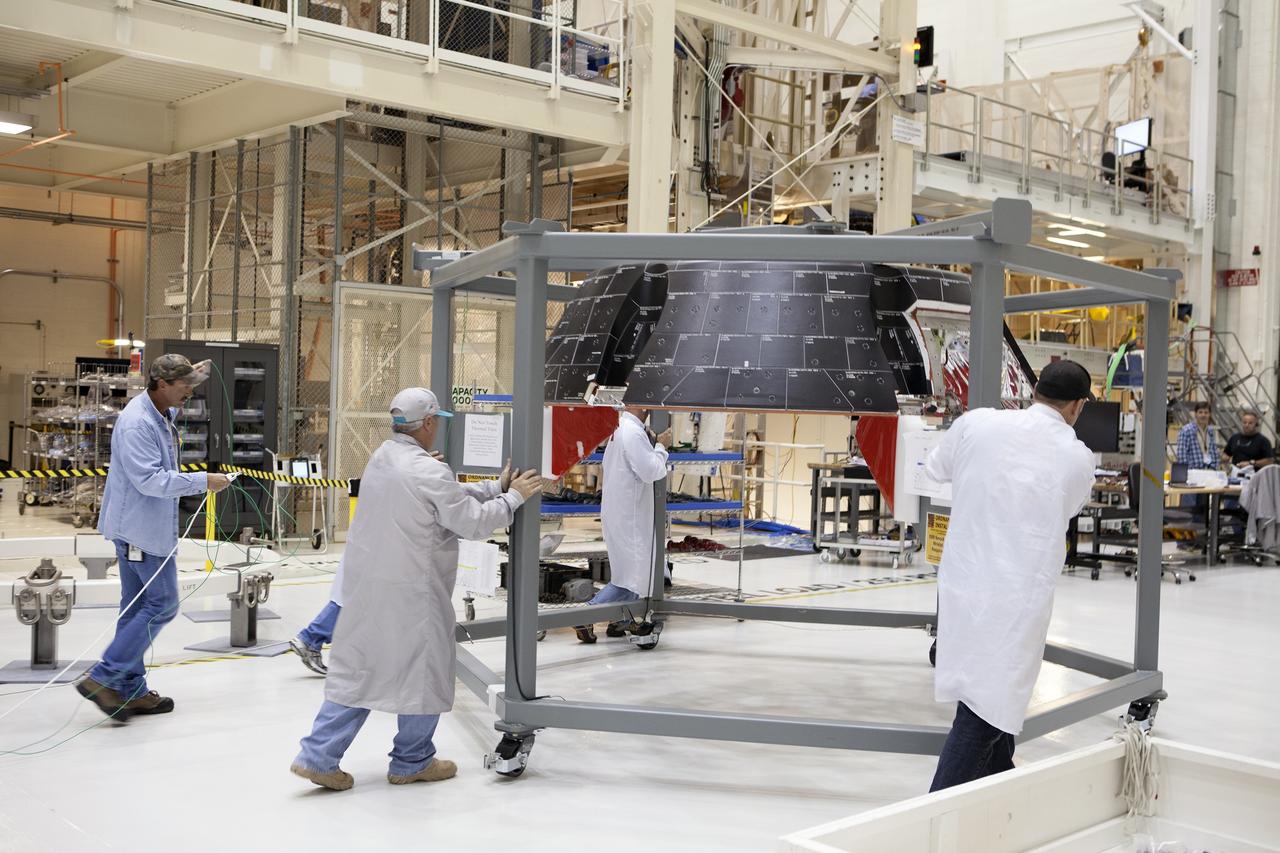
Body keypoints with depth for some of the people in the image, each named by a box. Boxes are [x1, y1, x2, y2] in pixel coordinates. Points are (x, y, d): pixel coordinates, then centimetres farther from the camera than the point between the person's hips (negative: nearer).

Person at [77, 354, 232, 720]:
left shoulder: (159, 415, 11)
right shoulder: (137, 422, -21)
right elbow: (150, 479, -27)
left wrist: (191, 375, 29)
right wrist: (203, 481, -22)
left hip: (138, 527, 11)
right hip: (143, 529, -11)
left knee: (136, 606, 12)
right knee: (162, 604, -5)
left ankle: (130, 690, 19)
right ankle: (103, 678, -3)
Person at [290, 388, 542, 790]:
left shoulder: (381, 458, 9)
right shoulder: (428, 471, -20)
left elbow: (449, 497, 14)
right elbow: (473, 522, -14)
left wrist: (495, 486, 16)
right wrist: (513, 497, 0)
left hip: (366, 586, 8)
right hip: (409, 591, -8)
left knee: (355, 669, 14)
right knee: (424, 672, 10)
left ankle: (317, 755, 13)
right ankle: (412, 761, 23)